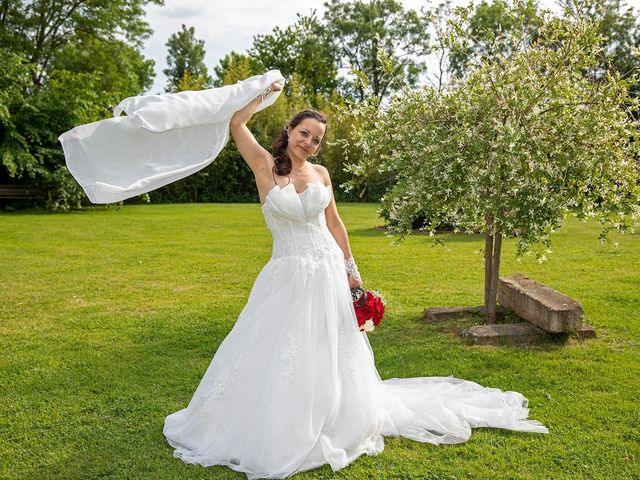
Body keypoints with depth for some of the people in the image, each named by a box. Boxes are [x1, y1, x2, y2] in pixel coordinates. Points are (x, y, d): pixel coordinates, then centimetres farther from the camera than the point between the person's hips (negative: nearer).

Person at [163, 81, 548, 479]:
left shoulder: (321, 174, 4)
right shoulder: (265, 166, -6)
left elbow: (334, 224, 10)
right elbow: (236, 123, -16)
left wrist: (352, 272, 9)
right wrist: (266, 91, -7)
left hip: (327, 272, 3)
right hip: (288, 275, -3)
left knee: (327, 357, 13)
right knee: (277, 356, 5)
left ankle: (330, 425, 34)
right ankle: (274, 431, 26)